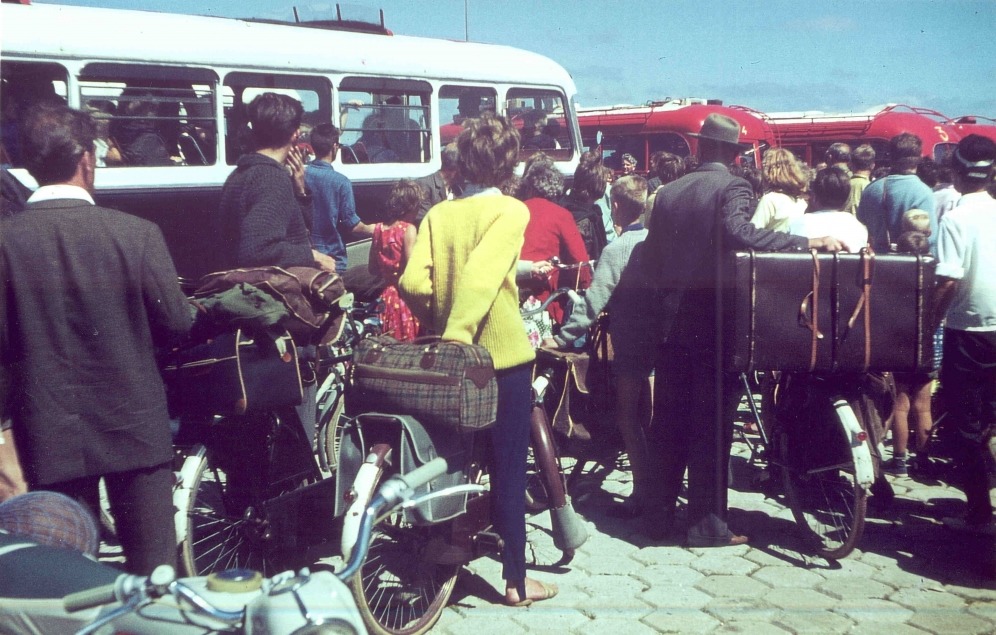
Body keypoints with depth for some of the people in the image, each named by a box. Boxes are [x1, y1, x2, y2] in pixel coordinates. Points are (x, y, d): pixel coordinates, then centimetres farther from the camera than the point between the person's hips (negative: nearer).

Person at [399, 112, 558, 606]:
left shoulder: (438, 214, 2)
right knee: (508, 468, 4)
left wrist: (437, 325, 8)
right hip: (503, 354, -4)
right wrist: (458, 332, -26)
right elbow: (480, 277, -24)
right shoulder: (511, 211, -9)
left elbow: (413, 283, -8)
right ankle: (516, 580, 12)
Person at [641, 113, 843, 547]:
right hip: (713, 316, -5)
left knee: (669, 418, 12)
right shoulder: (732, 187, -7)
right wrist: (805, 243, -25)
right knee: (712, 421, 1)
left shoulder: (668, 192, 10)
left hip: (671, 315, 5)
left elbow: (650, 259, 8)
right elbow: (739, 233, -26)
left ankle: (660, 514, 18)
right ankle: (706, 522, 5)